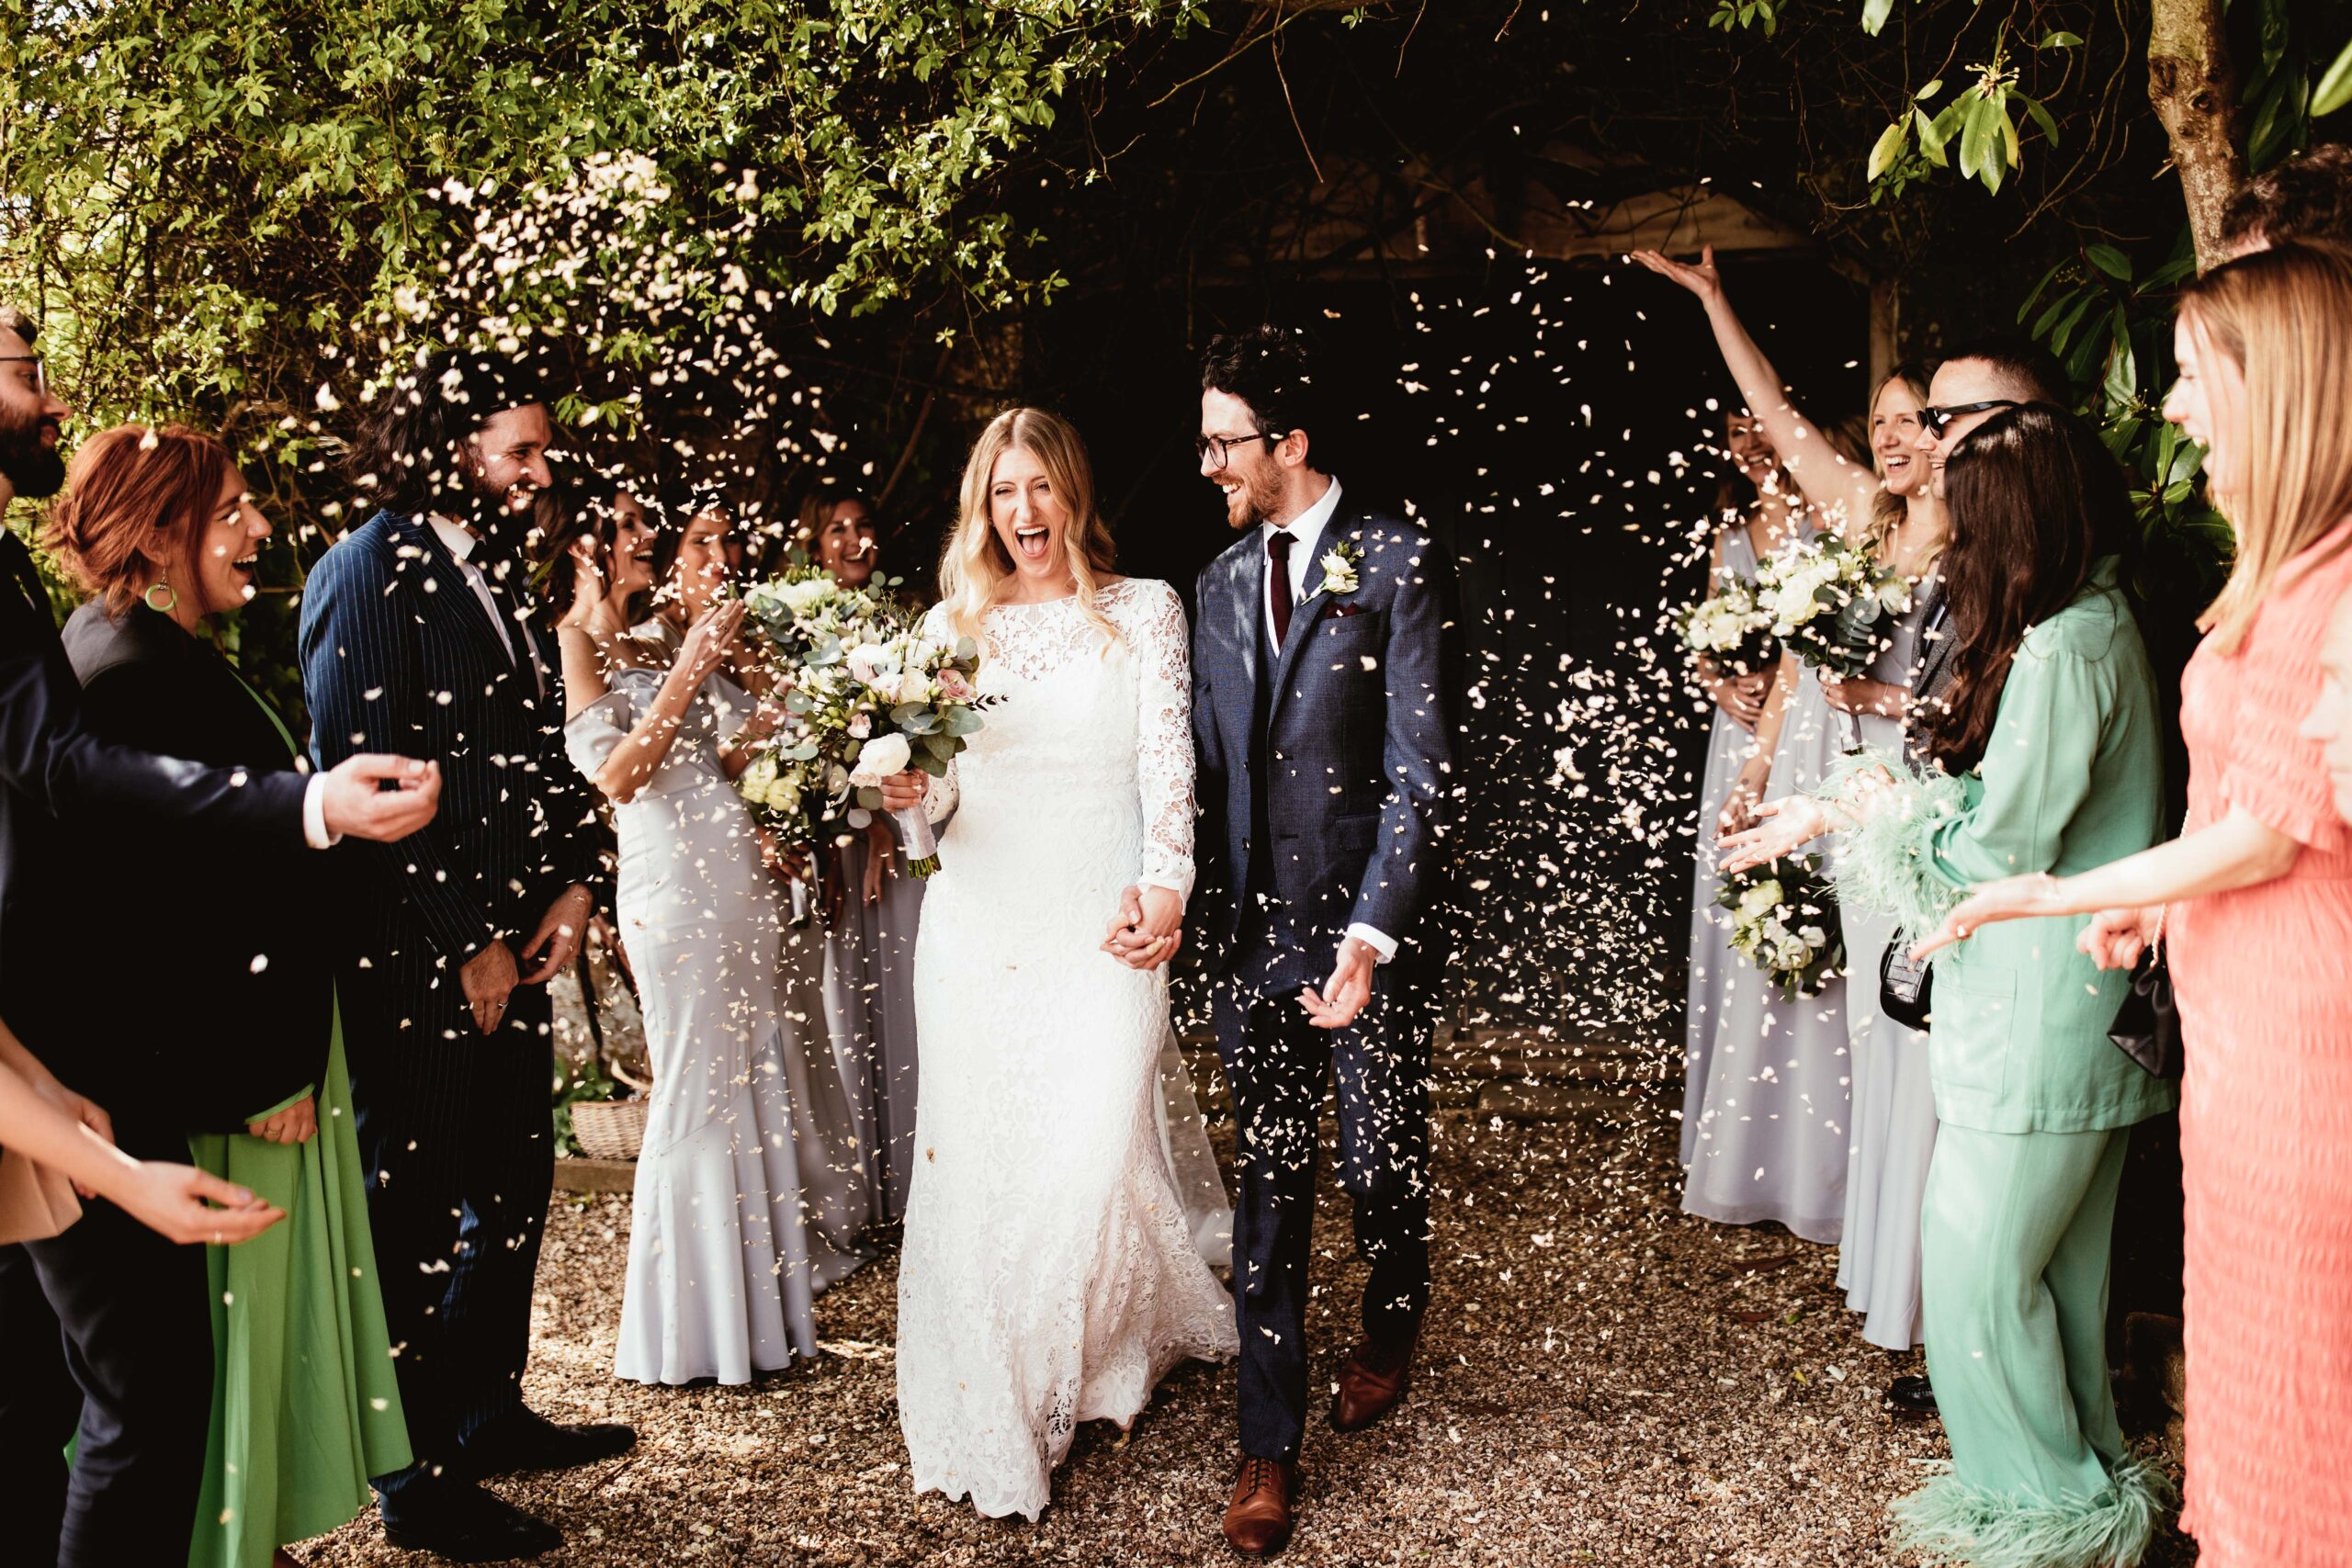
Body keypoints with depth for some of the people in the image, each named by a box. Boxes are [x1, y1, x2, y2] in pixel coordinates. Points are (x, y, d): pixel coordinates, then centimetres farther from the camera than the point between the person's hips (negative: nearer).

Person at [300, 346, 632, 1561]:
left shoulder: (495, 569, 12)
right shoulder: (366, 574, -13)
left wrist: (571, 881, 4)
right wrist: (464, 943, -16)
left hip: (511, 942, 9)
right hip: (414, 958, -8)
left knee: (515, 1186, 19)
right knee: (415, 1213, 5)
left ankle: (490, 1414, 37)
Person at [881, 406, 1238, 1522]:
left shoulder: (1145, 611, 6)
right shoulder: (952, 623, 12)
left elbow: (1168, 757, -2)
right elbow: (936, 784, 12)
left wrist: (1166, 883, -17)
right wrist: (915, 792, -12)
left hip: (1101, 925, -2)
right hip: (976, 918, 3)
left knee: (1095, 1147, -7)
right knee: (976, 1149, 3)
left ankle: (1092, 1362, 19)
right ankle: (989, 1412, 17)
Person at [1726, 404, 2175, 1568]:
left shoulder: (2063, 653, -21)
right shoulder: (2095, 626, 11)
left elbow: (1998, 853, -19)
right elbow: (1999, 801, 14)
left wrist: (1882, 810, -3)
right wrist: (1829, 811, 14)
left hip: (2040, 1026, -10)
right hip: (2062, 1013, 10)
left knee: (1978, 1264, 2)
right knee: (2055, 1261, 19)